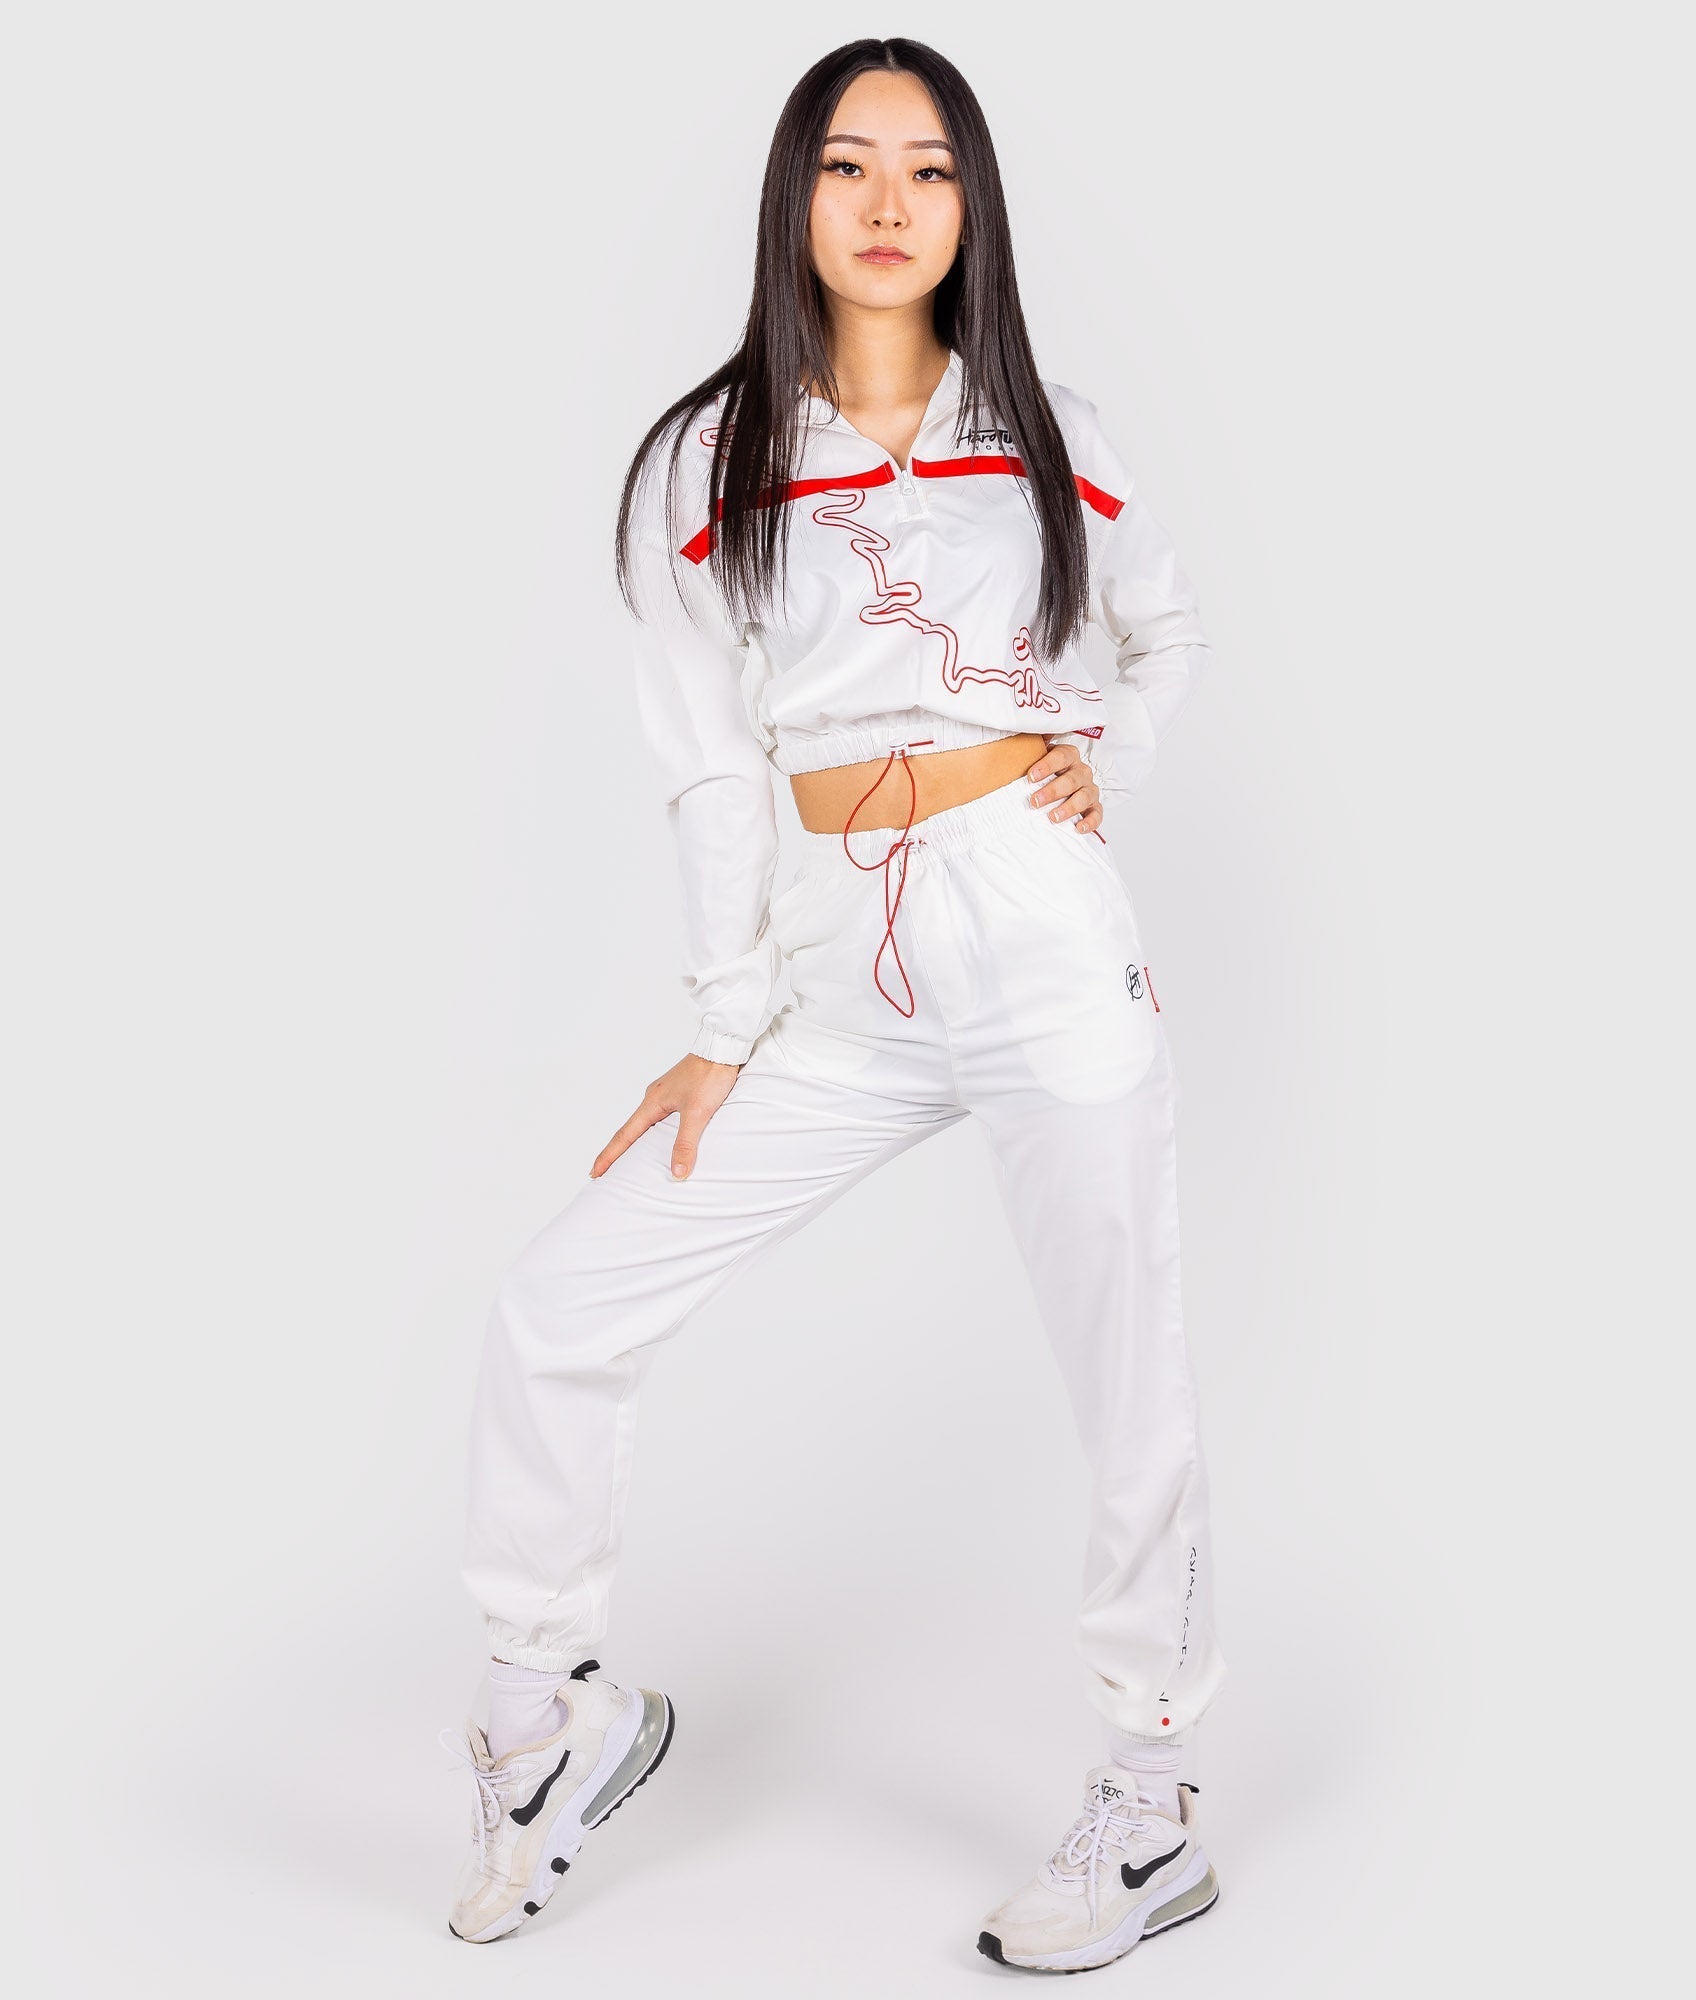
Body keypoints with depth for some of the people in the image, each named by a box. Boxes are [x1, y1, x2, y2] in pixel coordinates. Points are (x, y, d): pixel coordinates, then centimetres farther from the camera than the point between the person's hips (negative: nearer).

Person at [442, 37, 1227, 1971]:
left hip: (1044, 934, -1)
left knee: (1125, 1379, 4)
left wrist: (1106, 762, 3)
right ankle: (550, 1709, 20)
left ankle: (1152, 1816, 22)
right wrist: (723, 1036, 0)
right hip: (844, 978, 1)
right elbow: (712, 766, 1)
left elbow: (1169, 632, 22)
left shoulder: (1041, 434, 5)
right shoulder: (704, 464, 3)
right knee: (558, 1304, -3)